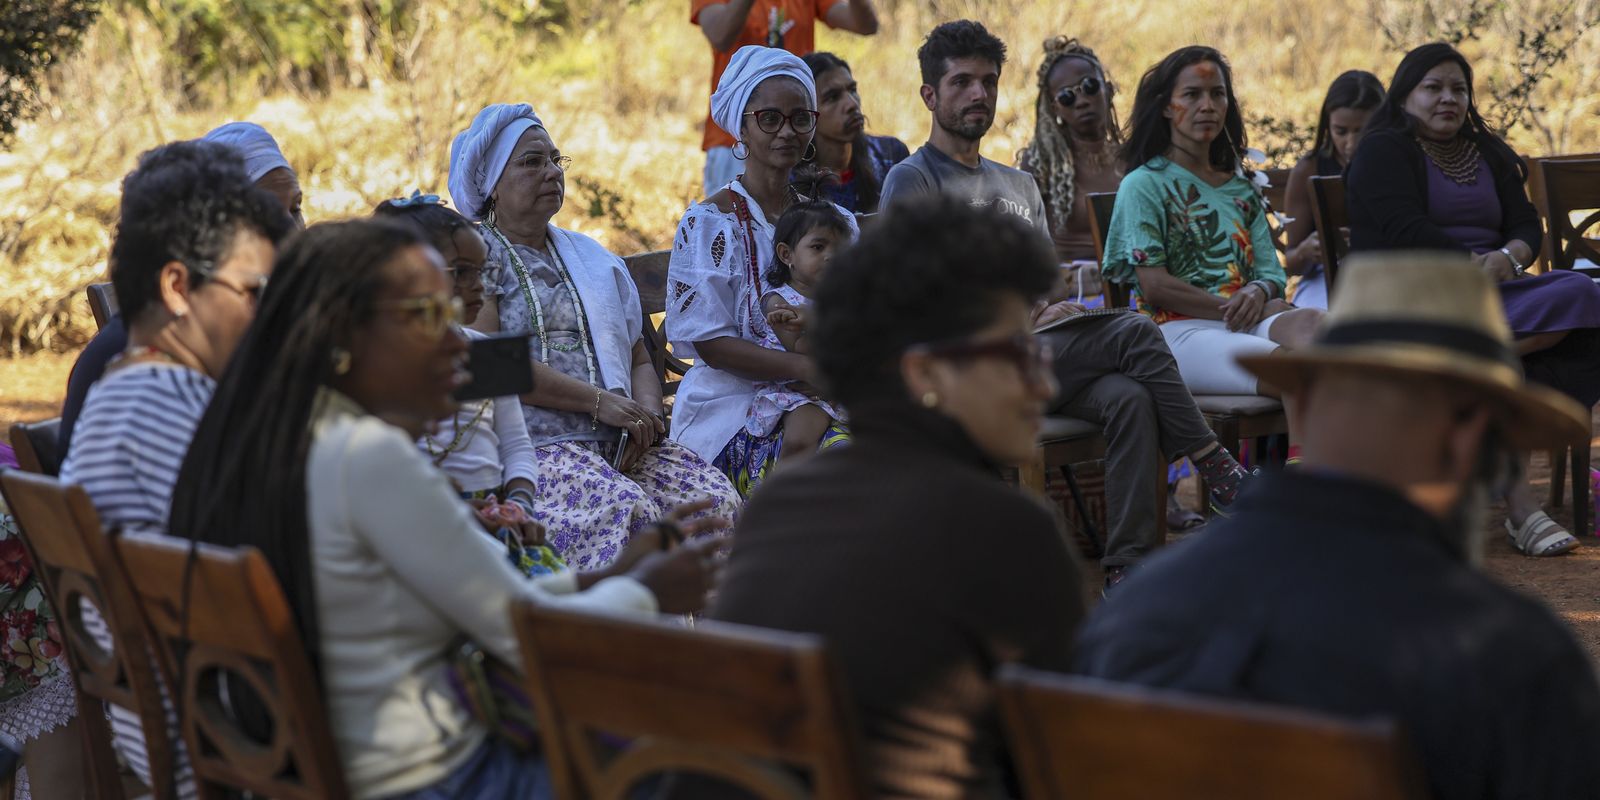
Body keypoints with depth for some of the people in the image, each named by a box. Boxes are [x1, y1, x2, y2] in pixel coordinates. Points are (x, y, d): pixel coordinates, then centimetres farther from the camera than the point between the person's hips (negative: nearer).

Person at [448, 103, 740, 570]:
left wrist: (646, 412, -1)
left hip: (621, 444, 6)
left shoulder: (591, 258, 25)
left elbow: (639, 359, 24)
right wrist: (599, 402, -13)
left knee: (718, 501, -21)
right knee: (627, 510, -34)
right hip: (534, 444, -6)